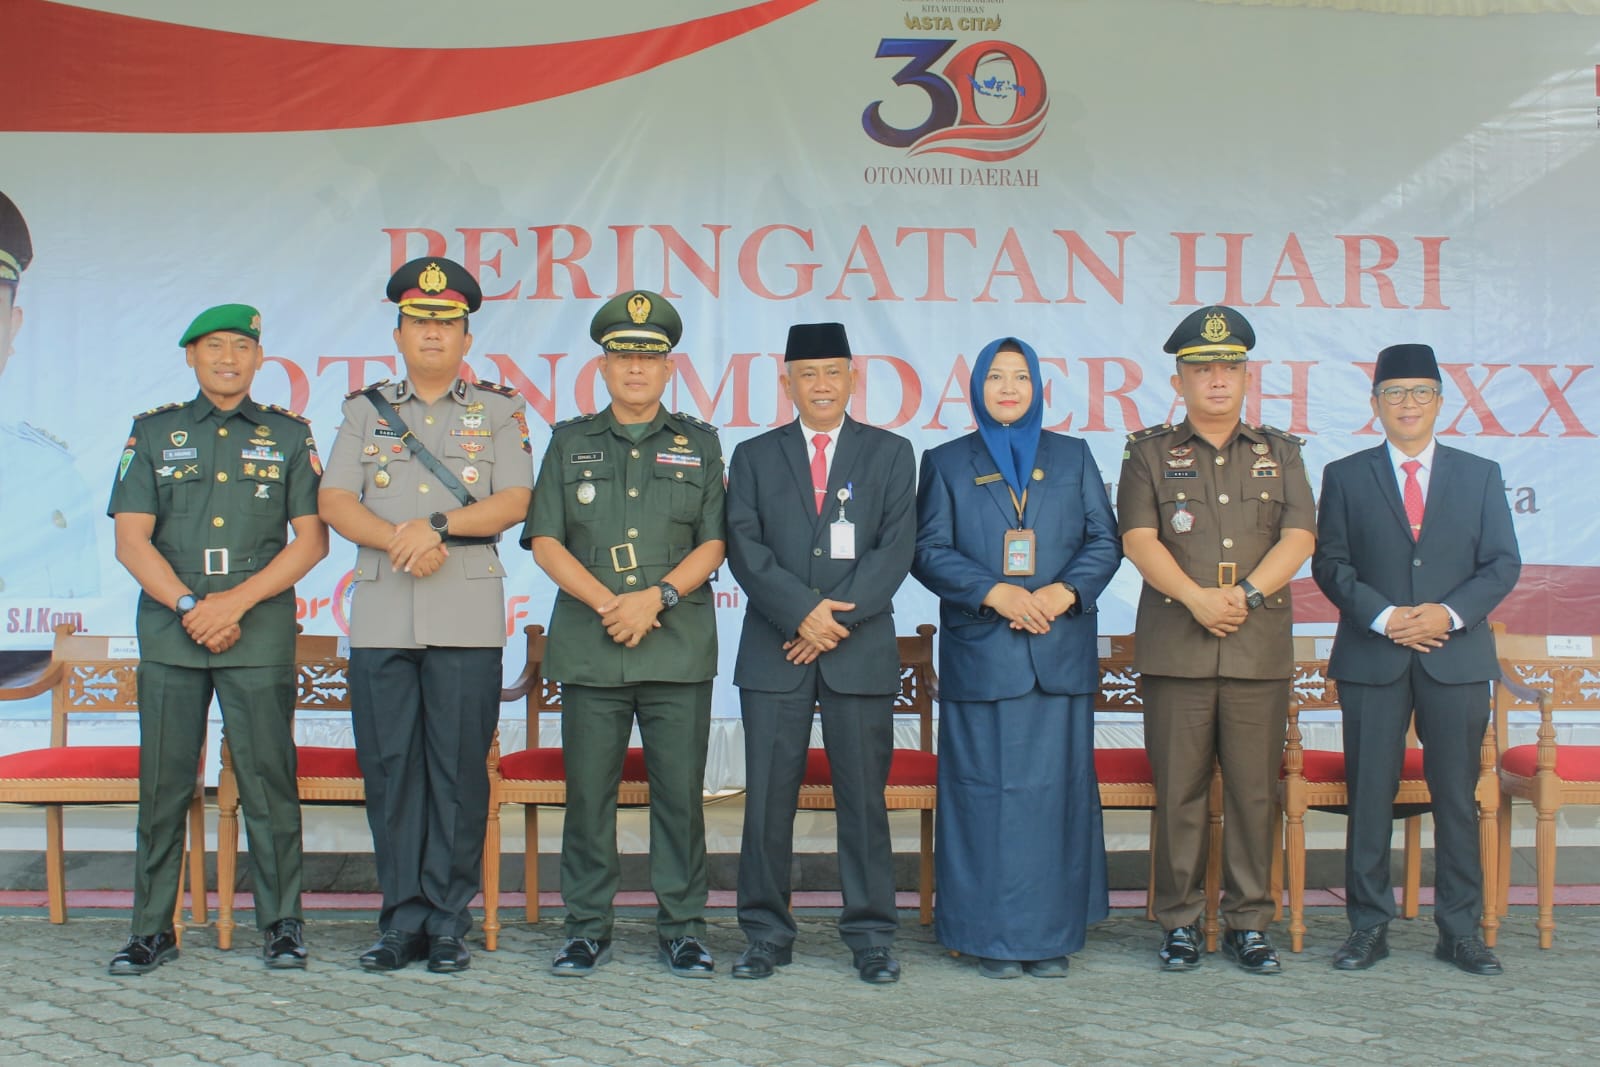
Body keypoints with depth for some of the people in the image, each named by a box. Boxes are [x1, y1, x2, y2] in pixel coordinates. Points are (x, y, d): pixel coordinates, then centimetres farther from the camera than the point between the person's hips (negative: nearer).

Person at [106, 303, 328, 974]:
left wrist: (238, 600, -8)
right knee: (162, 785, 3)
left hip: (261, 635, -1)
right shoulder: (154, 433, 11)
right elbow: (130, 541, 4)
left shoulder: (288, 435, 10)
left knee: (269, 781, -1)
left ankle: (281, 924, 9)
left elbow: (311, 540, 3)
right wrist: (190, 606, -9)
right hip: (169, 633, 1)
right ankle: (153, 929, 13)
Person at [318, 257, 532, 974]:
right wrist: (398, 540, -10)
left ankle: (448, 921, 7)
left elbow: (514, 500, -1)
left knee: (460, 768, -1)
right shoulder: (366, 410, 16)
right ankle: (403, 917, 11)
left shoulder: (499, 411, 11)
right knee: (387, 766, 2)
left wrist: (437, 523, -13)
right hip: (380, 613, 2)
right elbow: (334, 502, 6)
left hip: (468, 617, -2)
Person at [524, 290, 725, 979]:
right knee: (588, 793, 3)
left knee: (680, 792, 1)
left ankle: (683, 929, 11)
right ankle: (588, 929, 14)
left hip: (679, 647, 0)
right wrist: (605, 602, -8)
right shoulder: (569, 442, 13)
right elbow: (545, 540, 5)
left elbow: (713, 543, 5)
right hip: (588, 646, 1)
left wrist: (656, 597, -10)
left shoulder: (700, 444, 13)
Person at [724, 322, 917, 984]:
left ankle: (871, 935, 12)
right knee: (767, 797, 2)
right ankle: (767, 933, 12)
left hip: (861, 650, -1)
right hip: (773, 651, 1)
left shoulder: (890, 454, 11)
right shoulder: (754, 456, 12)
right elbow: (743, 547, 1)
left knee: (863, 796, 2)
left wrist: (837, 619, -10)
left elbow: (896, 547, 0)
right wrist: (803, 611, -12)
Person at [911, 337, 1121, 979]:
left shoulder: (1073, 458, 14)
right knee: (985, 791, -2)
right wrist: (994, 593, -13)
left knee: (1056, 788, 1)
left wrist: (1065, 592, -11)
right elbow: (929, 551, 1)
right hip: (979, 653, -1)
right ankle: (991, 935, 6)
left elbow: (1105, 541, 7)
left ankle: (1052, 934, 9)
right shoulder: (947, 463, 10)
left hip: (1061, 653, 1)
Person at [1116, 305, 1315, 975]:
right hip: (1175, 649, -1)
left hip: (1261, 649, 2)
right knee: (1179, 792, 2)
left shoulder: (1280, 452, 14)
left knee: (1255, 792, 4)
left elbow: (1299, 538, 2)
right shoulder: (1151, 452, 8)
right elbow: (1139, 540, -3)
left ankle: (1248, 924, 15)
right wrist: (1198, 598, -16)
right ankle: (1180, 922, 13)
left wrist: (1246, 594, -13)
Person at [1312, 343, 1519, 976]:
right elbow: (1330, 565, 2)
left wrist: (1450, 613, -11)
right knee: (1369, 798, 2)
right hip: (1372, 660, -1)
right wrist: (1383, 617, -12)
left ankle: (1460, 930, 15)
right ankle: (1369, 926, 11)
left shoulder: (1480, 475, 11)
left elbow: (1502, 563, 5)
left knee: (1457, 798, 5)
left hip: (1458, 658, 1)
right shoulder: (1346, 477, 8)